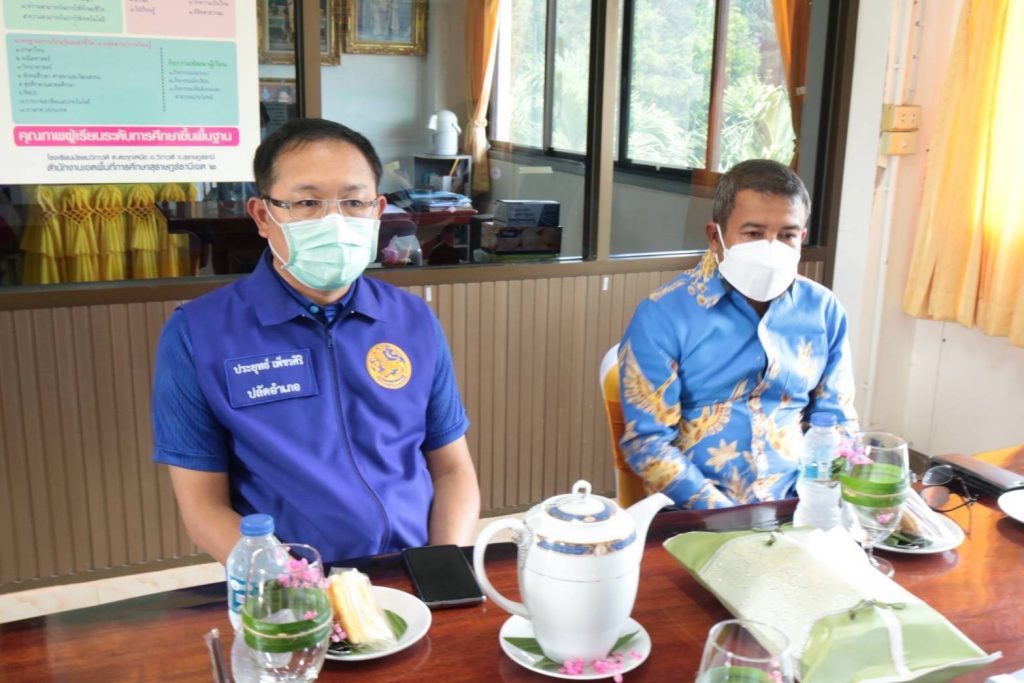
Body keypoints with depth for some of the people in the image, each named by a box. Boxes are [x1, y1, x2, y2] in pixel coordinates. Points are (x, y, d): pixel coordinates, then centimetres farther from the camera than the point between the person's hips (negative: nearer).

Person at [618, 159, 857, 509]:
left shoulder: (823, 310, 6)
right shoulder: (662, 315, -6)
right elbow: (647, 441, -8)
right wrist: (726, 517, -16)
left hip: (793, 511, 3)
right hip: (693, 518, -3)